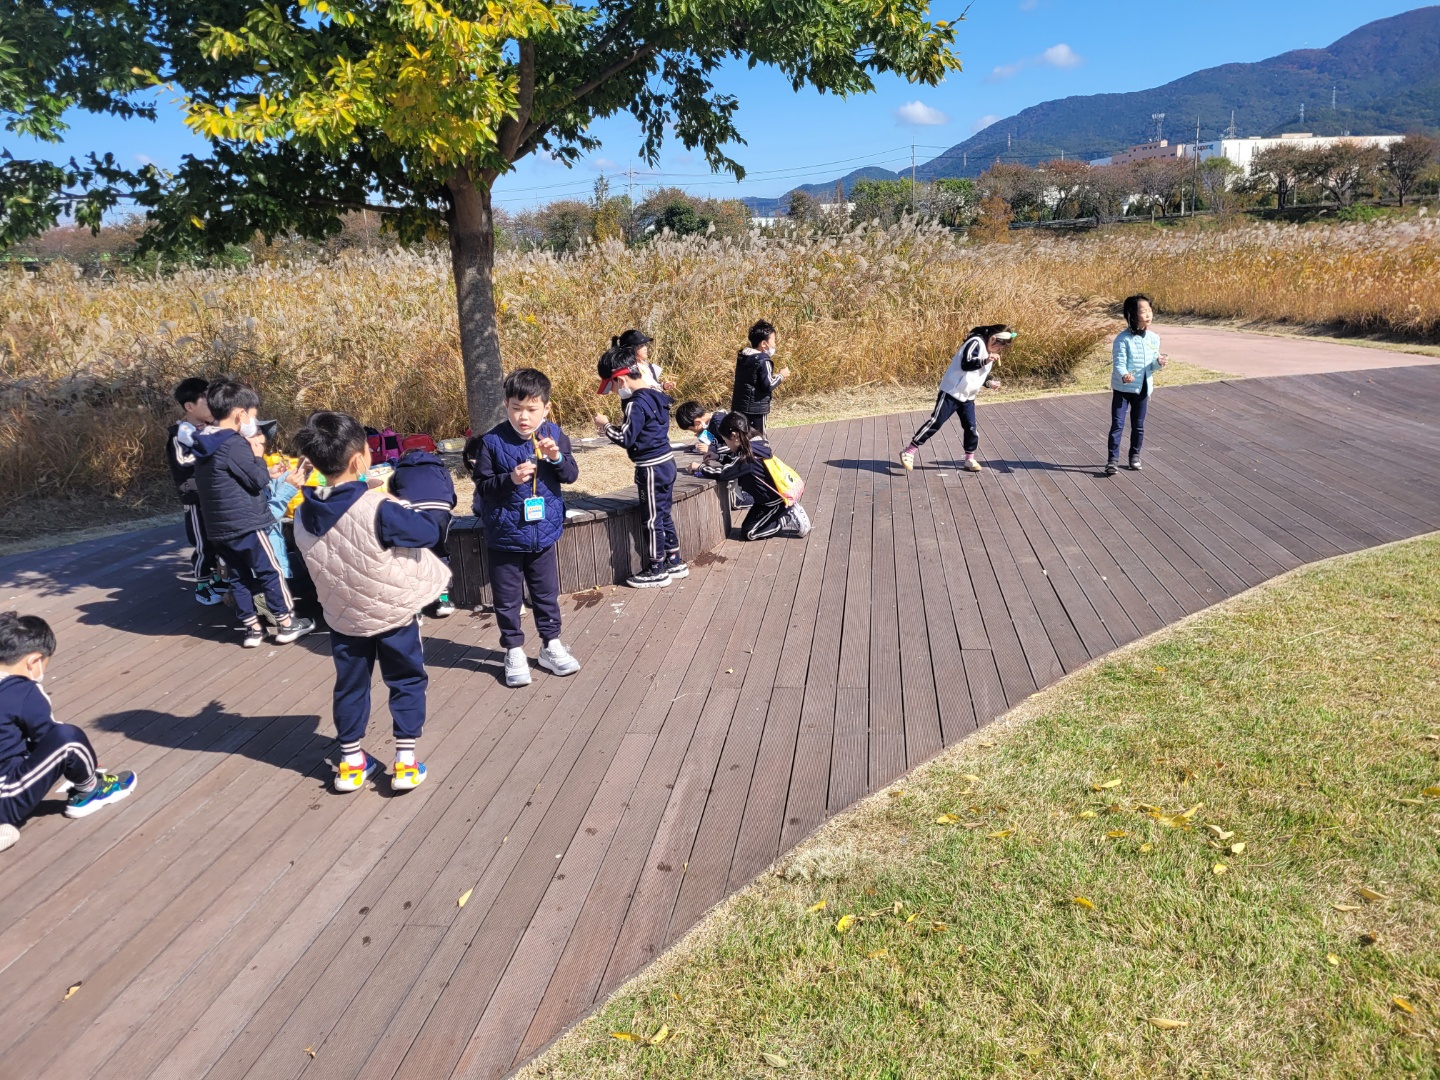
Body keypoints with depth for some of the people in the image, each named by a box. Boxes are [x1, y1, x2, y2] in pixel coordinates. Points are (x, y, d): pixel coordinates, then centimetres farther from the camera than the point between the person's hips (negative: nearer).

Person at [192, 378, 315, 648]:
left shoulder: (204, 445, 10)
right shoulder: (235, 444, -19)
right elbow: (258, 481, -15)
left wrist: (268, 473, 19)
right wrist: (258, 455, -1)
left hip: (218, 528, 8)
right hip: (245, 525, -8)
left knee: (240, 577, 15)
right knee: (271, 573, 4)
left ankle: (251, 629, 21)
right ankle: (286, 625, 12)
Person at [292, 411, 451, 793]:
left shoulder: (305, 516, -9)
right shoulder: (378, 510, -27)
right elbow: (431, 532, -18)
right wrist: (394, 504, -2)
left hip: (343, 618, 4)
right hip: (394, 614, -4)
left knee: (350, 686, 19)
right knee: (407, 682, 13)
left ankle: (350, 763, 29)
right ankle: (405, 762, 15)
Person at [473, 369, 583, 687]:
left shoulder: (554, 435, -5)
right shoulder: (493, 441, -13)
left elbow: (572, 475, -5)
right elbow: (482, 487, -11)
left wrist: (557, 457, -23)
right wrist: (510, 479, -27)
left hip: (543, 533, 2)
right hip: (505, 536, -2)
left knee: (546, 594, 16)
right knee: (507, 599, 10)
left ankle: (551, 645, 32)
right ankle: (514, 652, 25)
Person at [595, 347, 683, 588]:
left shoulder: (636, 403, -20)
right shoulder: (656, 396, 8)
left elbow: (626, 439, -19)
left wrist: (606, 426, -5)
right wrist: (612, 429, 11)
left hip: (652, 468, -9)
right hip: (666, 462, 9)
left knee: (653, 519, 2)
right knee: (663, 515, 18)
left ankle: (656, 571, 11)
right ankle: (674, 562, 27)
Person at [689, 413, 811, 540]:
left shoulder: (748, 455, -29)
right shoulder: (755, 443, -1)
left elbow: (723, 474, -30)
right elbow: (733, 464, 15)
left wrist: (700, 467, -15)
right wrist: (715, 461, 2)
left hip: (776, 500, -9)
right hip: (774, 496, 9)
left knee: (748, 532, -3)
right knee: (751, 524, 19)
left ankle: (792, 522, -2)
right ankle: (788, 512, 17)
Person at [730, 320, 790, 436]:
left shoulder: (742, 356, 8)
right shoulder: (763, 360, -16)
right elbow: (768, 386, -18)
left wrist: (774, 376, 13)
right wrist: (781, 376, -2)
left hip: (738, 406, 7)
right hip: (755, 409, -7)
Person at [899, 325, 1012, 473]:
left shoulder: (990, 353, 11)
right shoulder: (976, 342, -16)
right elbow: (965, 364, -30)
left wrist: (989, 382, 5)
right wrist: (985, 361, -40)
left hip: (968, 397, 8)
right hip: (952, 392, -8)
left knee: (971, 427, 5)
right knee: (935, 422, -9)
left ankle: (969, 460, 19)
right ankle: (909, 452, -4)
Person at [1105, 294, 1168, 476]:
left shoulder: (1153, 338, 0)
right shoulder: (1123, 339, -16)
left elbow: (1152, 365, 6)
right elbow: (1119, 363, -20)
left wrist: (1159, 362, -17)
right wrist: (1124, 375, -41)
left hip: (1143, 389, 5)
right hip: (1122, 388, -4)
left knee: (1138, 426, 14)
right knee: (1117, 425, -5)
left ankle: (1135, 456, 30)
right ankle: (1112, 459, 0)